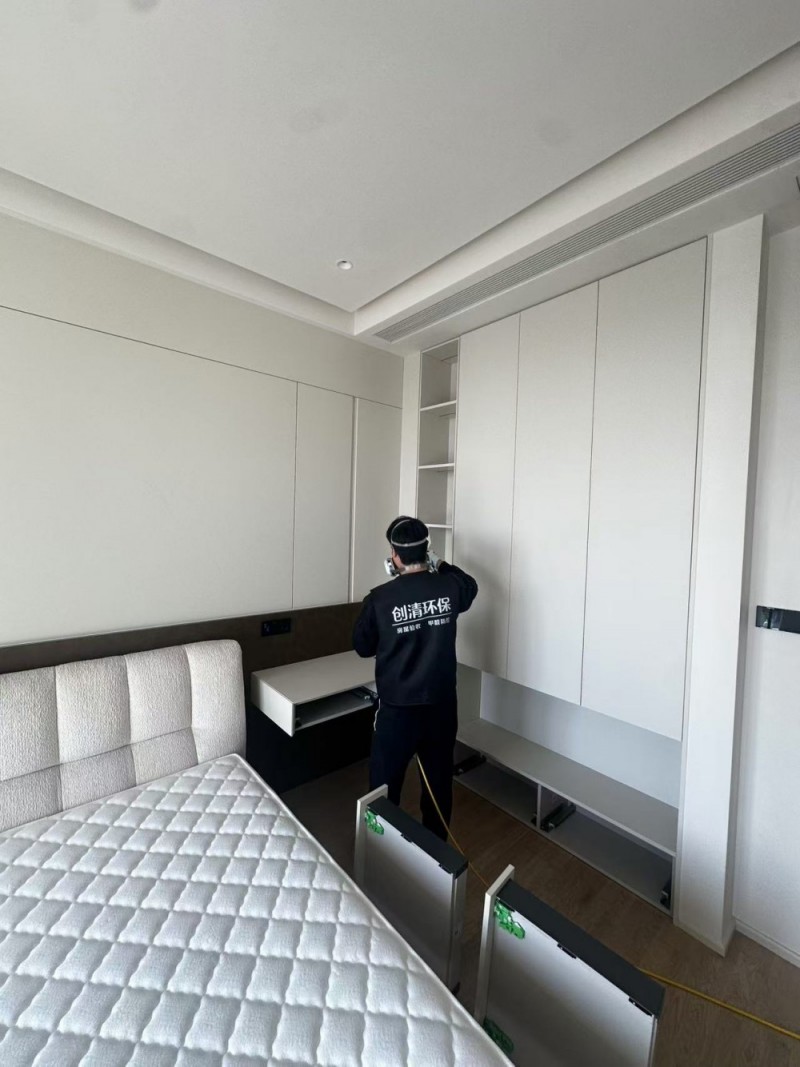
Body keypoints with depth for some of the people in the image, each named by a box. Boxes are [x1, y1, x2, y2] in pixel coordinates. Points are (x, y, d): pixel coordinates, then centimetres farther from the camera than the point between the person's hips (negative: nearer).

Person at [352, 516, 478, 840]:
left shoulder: (380, 599, -17)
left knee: (384, 786, 17)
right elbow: (470, 586, 16)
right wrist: (440, 565, 21)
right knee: (439, 782, 23)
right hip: (442, 706, 4)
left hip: (397, 709, -3)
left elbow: (363, 647, -2)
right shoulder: (449, 588, -10)